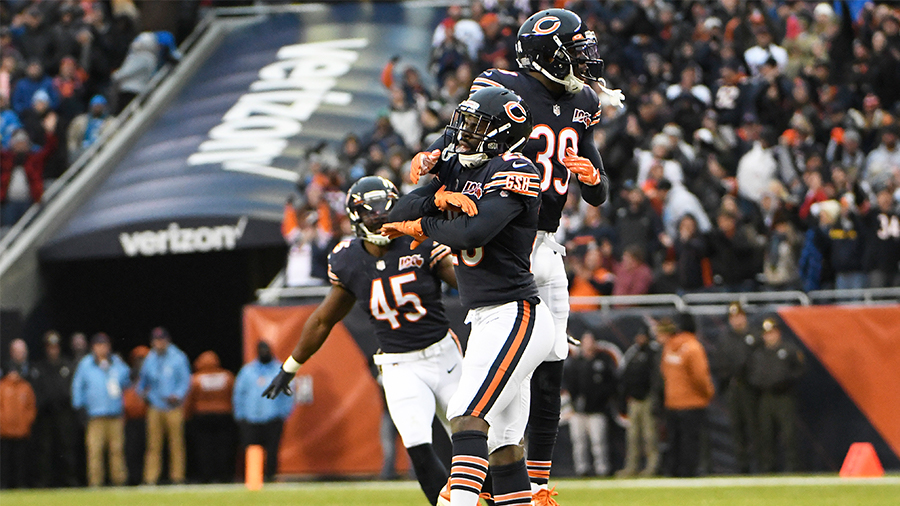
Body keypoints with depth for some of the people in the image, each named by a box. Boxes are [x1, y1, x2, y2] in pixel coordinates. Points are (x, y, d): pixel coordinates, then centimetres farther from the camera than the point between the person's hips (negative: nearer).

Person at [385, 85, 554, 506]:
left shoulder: (513, 171, -12)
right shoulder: (458, 169, 13)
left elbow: (473, 232, -25)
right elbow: (399, 216, 7)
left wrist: (423, 226, -7)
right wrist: (439, 199, -13)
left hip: (516, 317, -9)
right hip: (484, 321, 9)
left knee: (469, 413, -22)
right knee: (502, 442, 8)